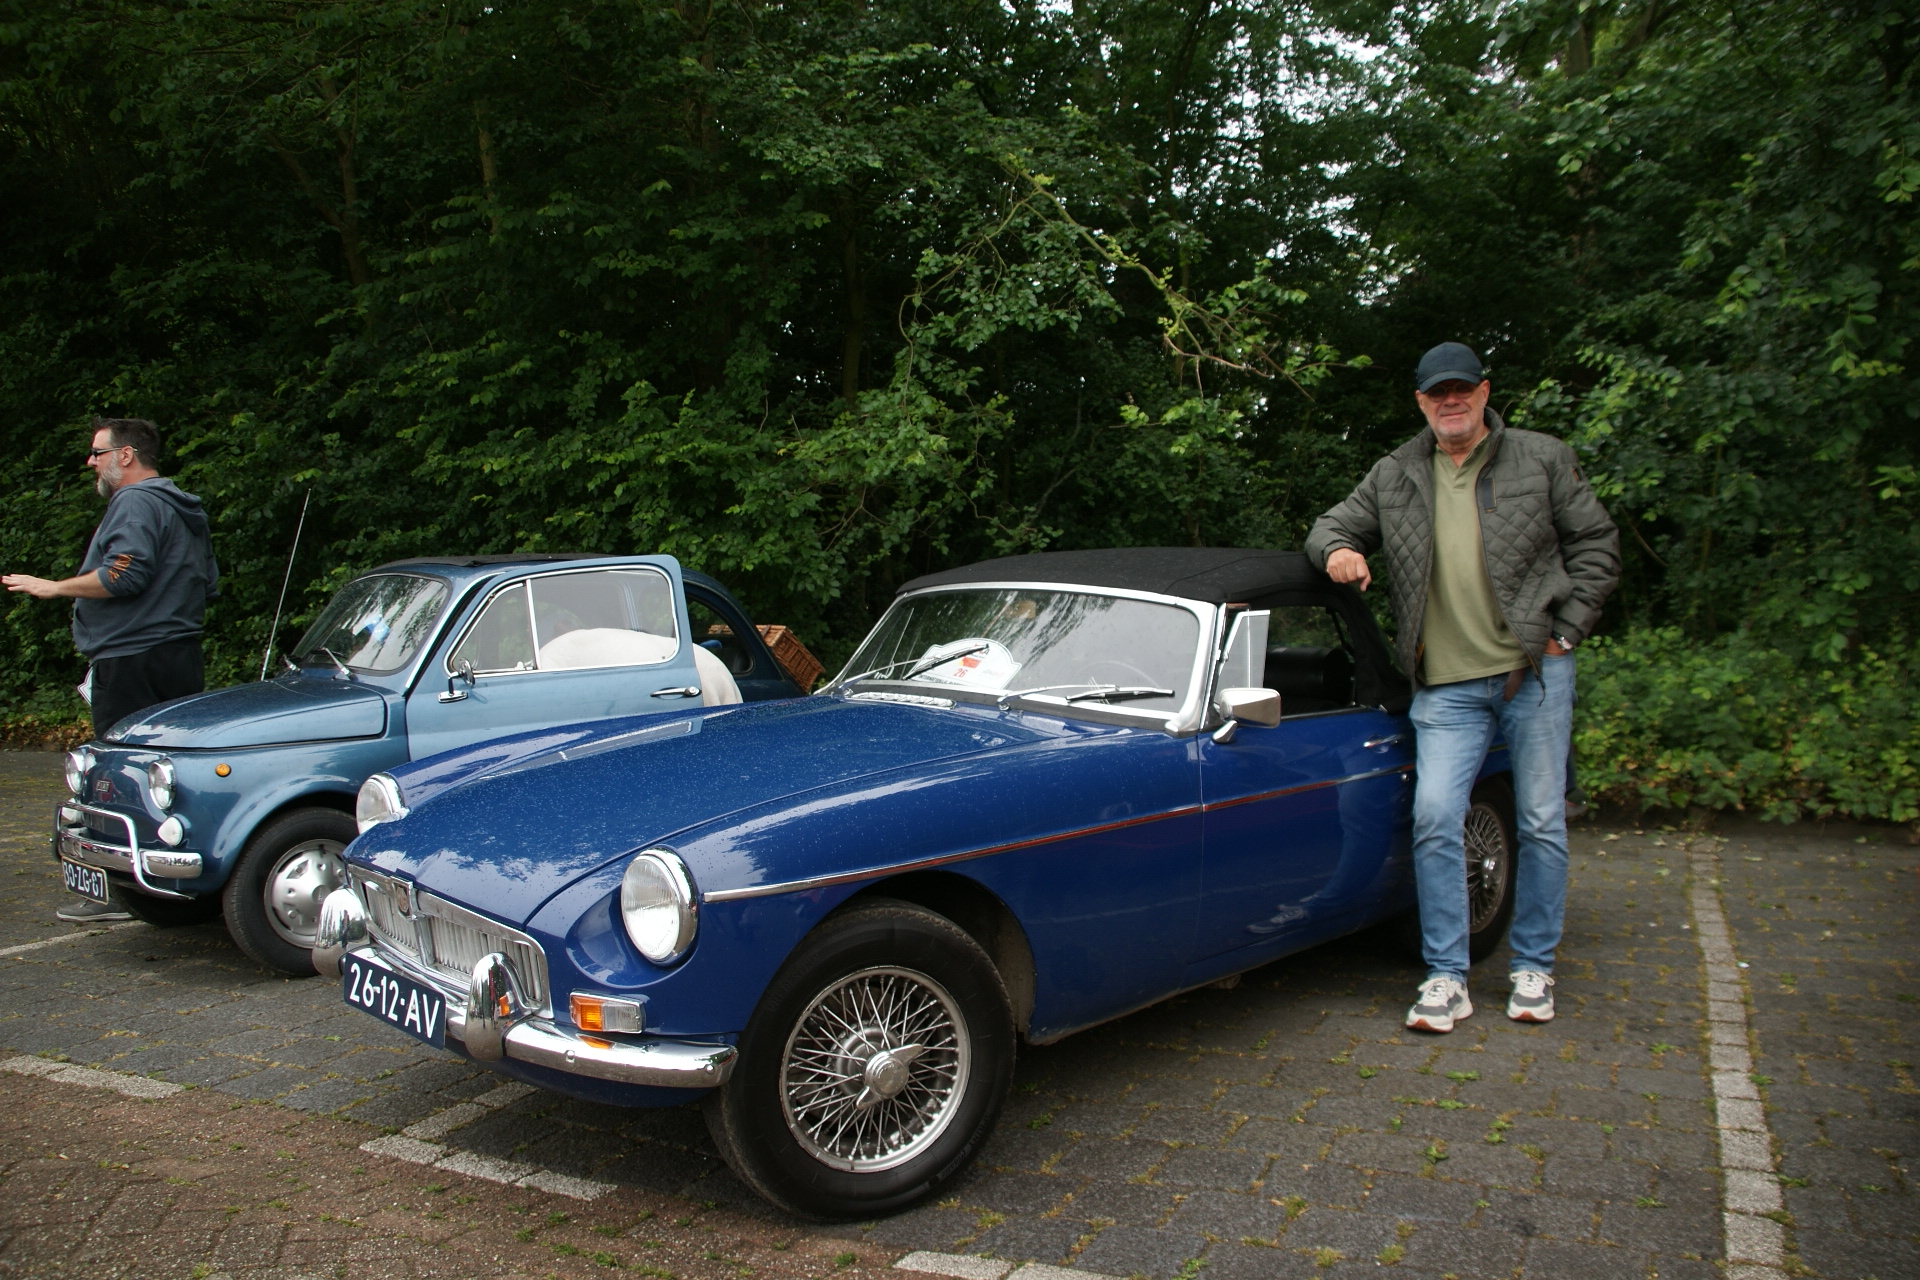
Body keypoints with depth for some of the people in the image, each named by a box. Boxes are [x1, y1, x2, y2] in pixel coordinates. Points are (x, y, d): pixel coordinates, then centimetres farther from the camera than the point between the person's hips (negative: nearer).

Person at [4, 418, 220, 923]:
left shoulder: (135, 503, -10)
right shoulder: (185, 509, 20)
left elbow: (126, 576, -22)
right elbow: (209, 585, 24)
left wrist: (53, 587, -12)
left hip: (130, 661, -10)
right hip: (181, 658, 10)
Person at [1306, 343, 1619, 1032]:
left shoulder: (1543, 459, 6)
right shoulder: (1394, 475, 11)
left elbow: (1596, 545, 7)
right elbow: (1335, 524, 16)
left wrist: (1565, 633, -3)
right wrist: (1336, 549, -10)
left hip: (1535, 672, -1)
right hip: (1446, 685, 1)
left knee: (1541, 822, 5)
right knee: (1435, 819, -10)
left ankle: (1534, 969, 20)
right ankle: (1447, 979, 0)